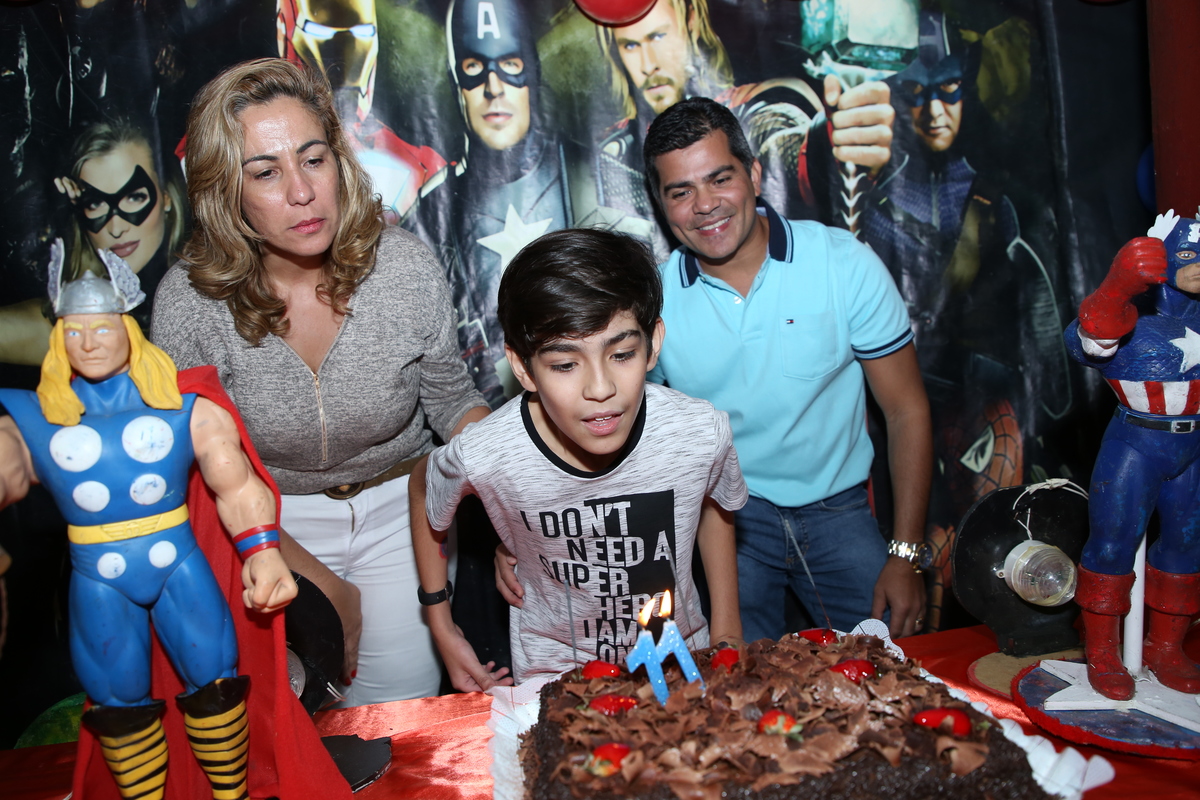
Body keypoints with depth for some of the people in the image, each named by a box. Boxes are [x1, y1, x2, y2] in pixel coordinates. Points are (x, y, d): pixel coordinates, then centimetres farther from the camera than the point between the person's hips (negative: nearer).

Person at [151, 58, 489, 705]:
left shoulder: (405, 269, -17)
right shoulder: (189, 300, -19)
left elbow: (450, 398, -1)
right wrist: (325, 587, -13)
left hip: (398, 502, 1)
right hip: (273, 528, 0)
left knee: (403, 699, -4)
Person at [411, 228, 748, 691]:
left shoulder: (703, 434, -26)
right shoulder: (483, 457, -30)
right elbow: (424, 491, -5)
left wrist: (727, 629, 3)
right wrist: (443, 630, -2)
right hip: (553, 680, -1)